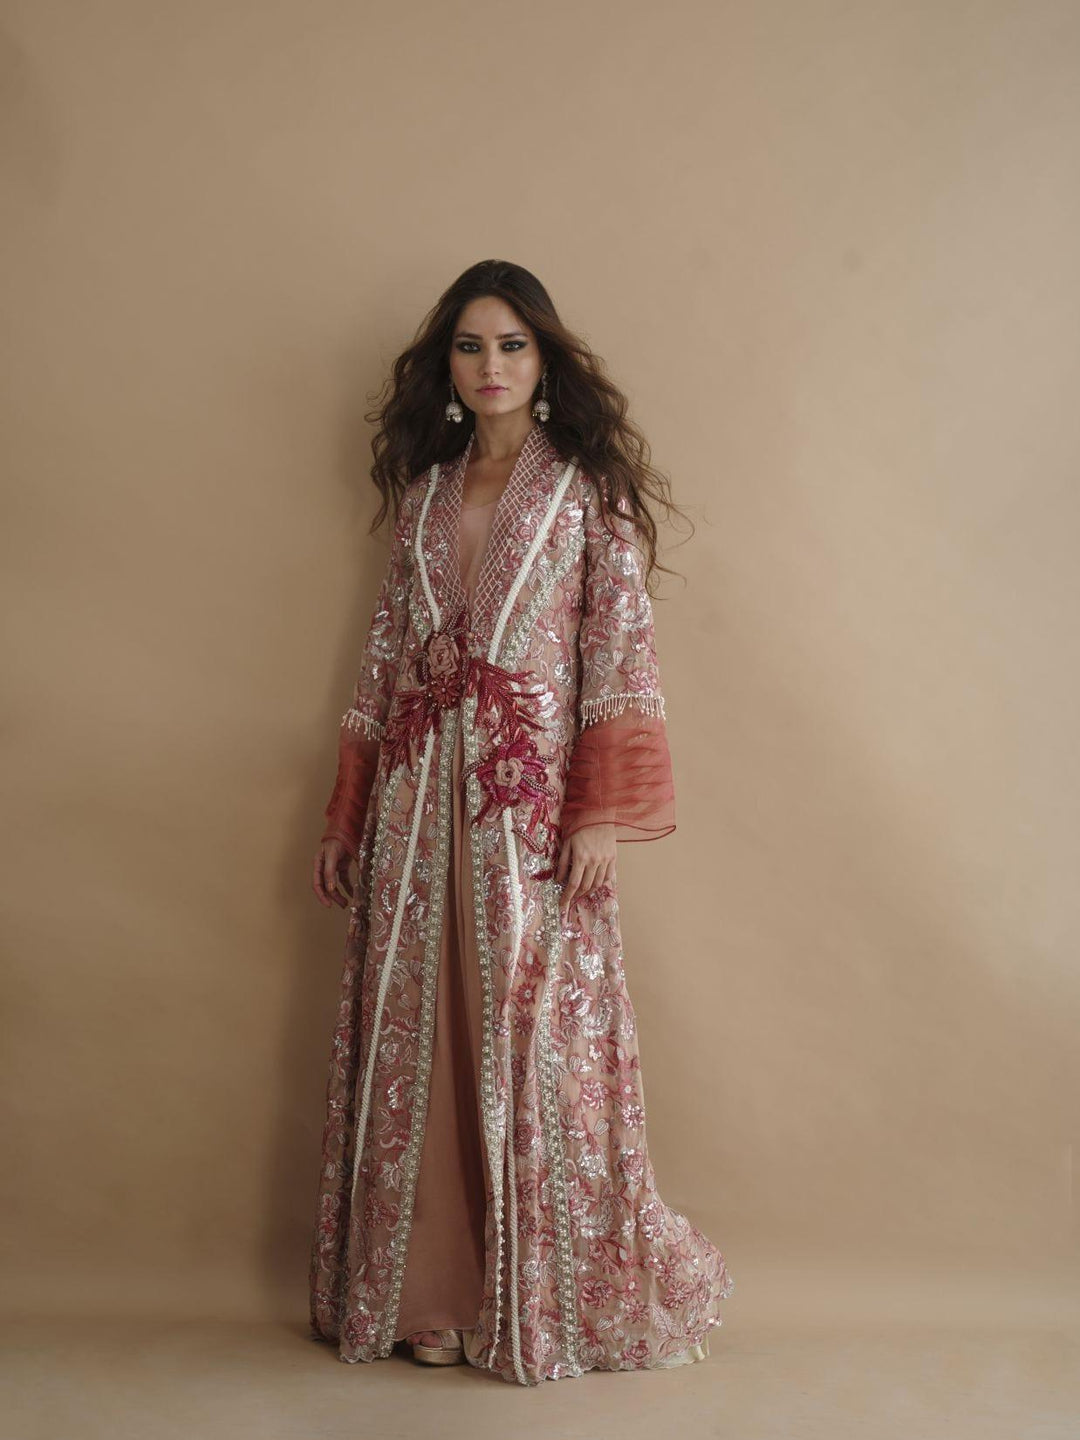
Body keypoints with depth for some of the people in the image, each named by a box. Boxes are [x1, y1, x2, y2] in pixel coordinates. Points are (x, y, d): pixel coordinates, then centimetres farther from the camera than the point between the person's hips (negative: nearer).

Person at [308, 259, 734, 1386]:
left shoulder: (590, 489, 2)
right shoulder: (424, 492, 14)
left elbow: (622, 651, -5)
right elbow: (385, 655, 14)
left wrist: (600, 813, -14)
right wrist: (347, 818, 11)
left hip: (532, 793, -4)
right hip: (419, 793, 5)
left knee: (534, 1032, -2)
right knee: (417, 1035, 6)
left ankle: (546, 1298, 14)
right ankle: (431, 1294, 19)